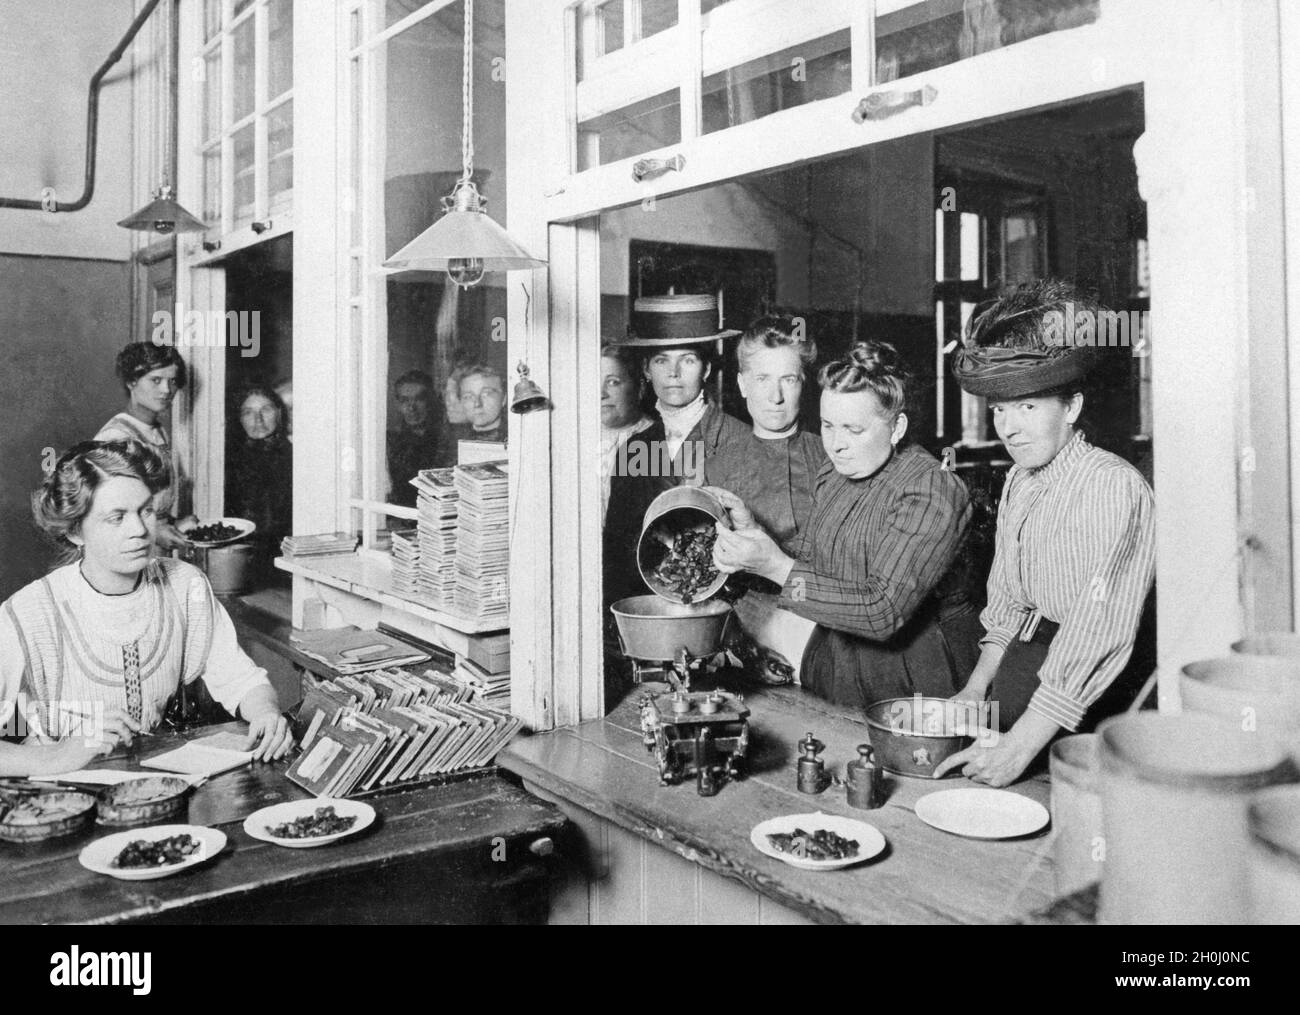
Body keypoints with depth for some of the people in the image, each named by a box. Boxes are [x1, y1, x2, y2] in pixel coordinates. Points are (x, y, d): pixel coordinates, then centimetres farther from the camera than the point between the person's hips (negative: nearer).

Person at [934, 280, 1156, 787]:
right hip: (1024, 659, 7)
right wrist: (976, 689, 9)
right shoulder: (1019, 480, 8)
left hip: (1085, 696, -7)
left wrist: (1022, 744, -26)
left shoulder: (1114, 486, -19)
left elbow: (1098, 634, -25)